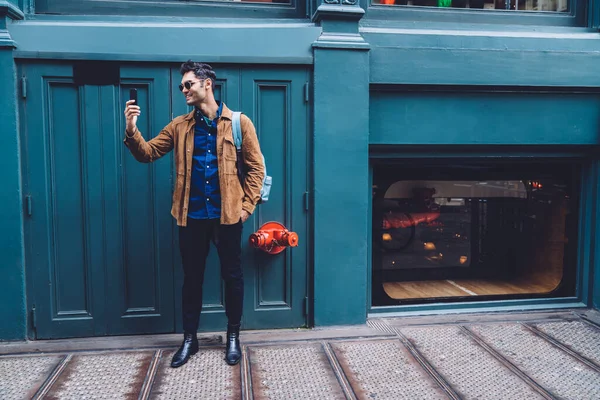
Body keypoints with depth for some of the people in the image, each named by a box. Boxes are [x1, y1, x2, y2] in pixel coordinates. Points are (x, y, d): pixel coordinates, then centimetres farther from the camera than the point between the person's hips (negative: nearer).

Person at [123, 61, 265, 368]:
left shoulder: (239, 122, -1)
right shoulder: (180, 125, 8)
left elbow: (255, 167, -1)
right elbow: (148, 153, 5)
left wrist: (246, 205, -6)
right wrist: (132, 131, -14)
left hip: (227, 215, -2)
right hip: (192, 216, 3)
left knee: (232, 276, 9)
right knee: (191, 277, 11)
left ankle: (233, 337, 27)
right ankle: (189, 339, 28)